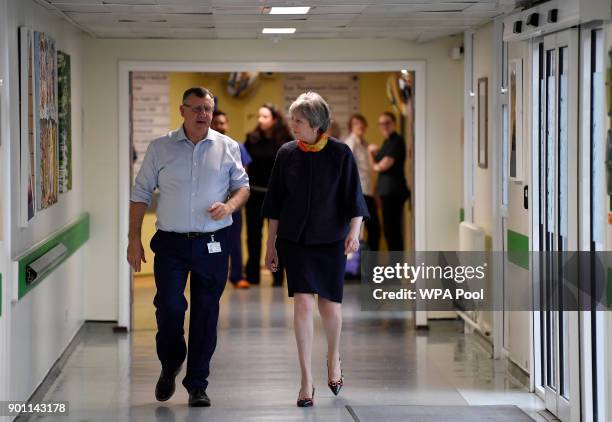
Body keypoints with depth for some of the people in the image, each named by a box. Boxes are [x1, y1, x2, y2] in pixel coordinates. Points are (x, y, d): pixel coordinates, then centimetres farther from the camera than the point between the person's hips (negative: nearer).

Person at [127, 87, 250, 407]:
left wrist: (230, 205, -11)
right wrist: (134, 239, 2)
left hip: (212, 245, 1)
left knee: (206, 314, 4)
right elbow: (141, 194, 6)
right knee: (169, 307, -9)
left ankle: (197, 386, 14)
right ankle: (170, 366, 19)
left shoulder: (227, 148, 5)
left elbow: (242, 186, 12)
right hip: (171, 243, -1)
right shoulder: (160, 148, 3)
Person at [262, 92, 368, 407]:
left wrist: (354, 232, -19)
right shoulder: (286, 154, 1)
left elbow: (354, 198, -4)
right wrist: (270, 244, 8)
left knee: (330, 306, 5)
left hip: (330, 240, -1)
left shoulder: (340, 154, -5)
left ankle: (333, 359, 36)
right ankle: (306, 381, -5)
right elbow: (275, 204, 8)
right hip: (295, 239, 1)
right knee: (303, 302, -10)